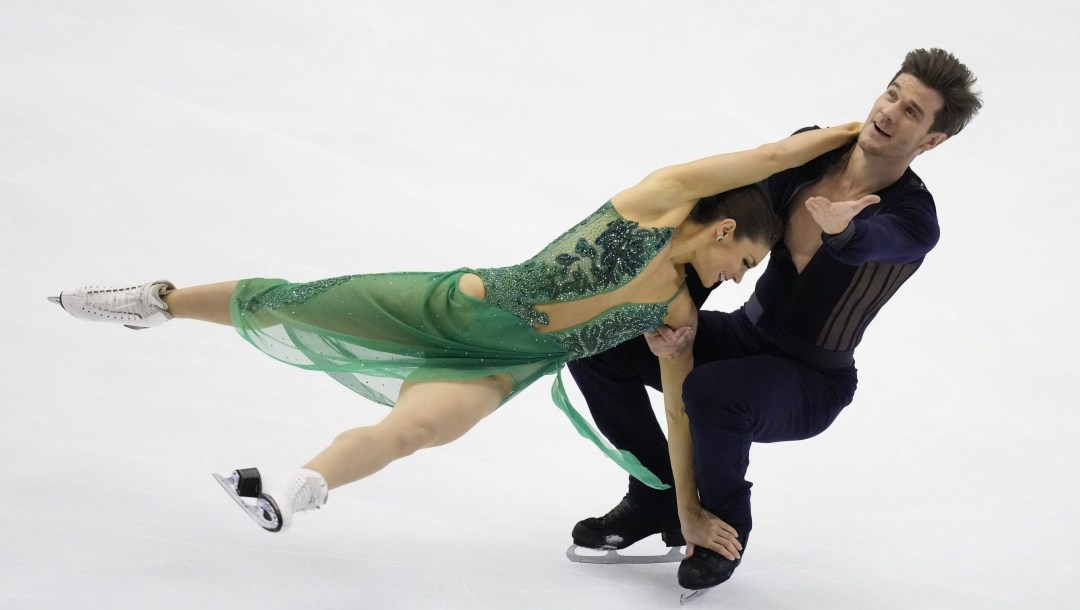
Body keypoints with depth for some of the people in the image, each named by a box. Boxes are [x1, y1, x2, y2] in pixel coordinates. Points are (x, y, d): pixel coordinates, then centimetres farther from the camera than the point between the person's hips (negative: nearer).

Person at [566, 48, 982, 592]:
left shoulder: (913, 222, -23)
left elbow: (861, 242, -47)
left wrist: (843, 232, -72)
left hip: (811, 384, -6)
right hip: (745, 337, 6)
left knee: (712, 393, -38)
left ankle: (727, 526, -7)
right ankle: (659, 499, 9)